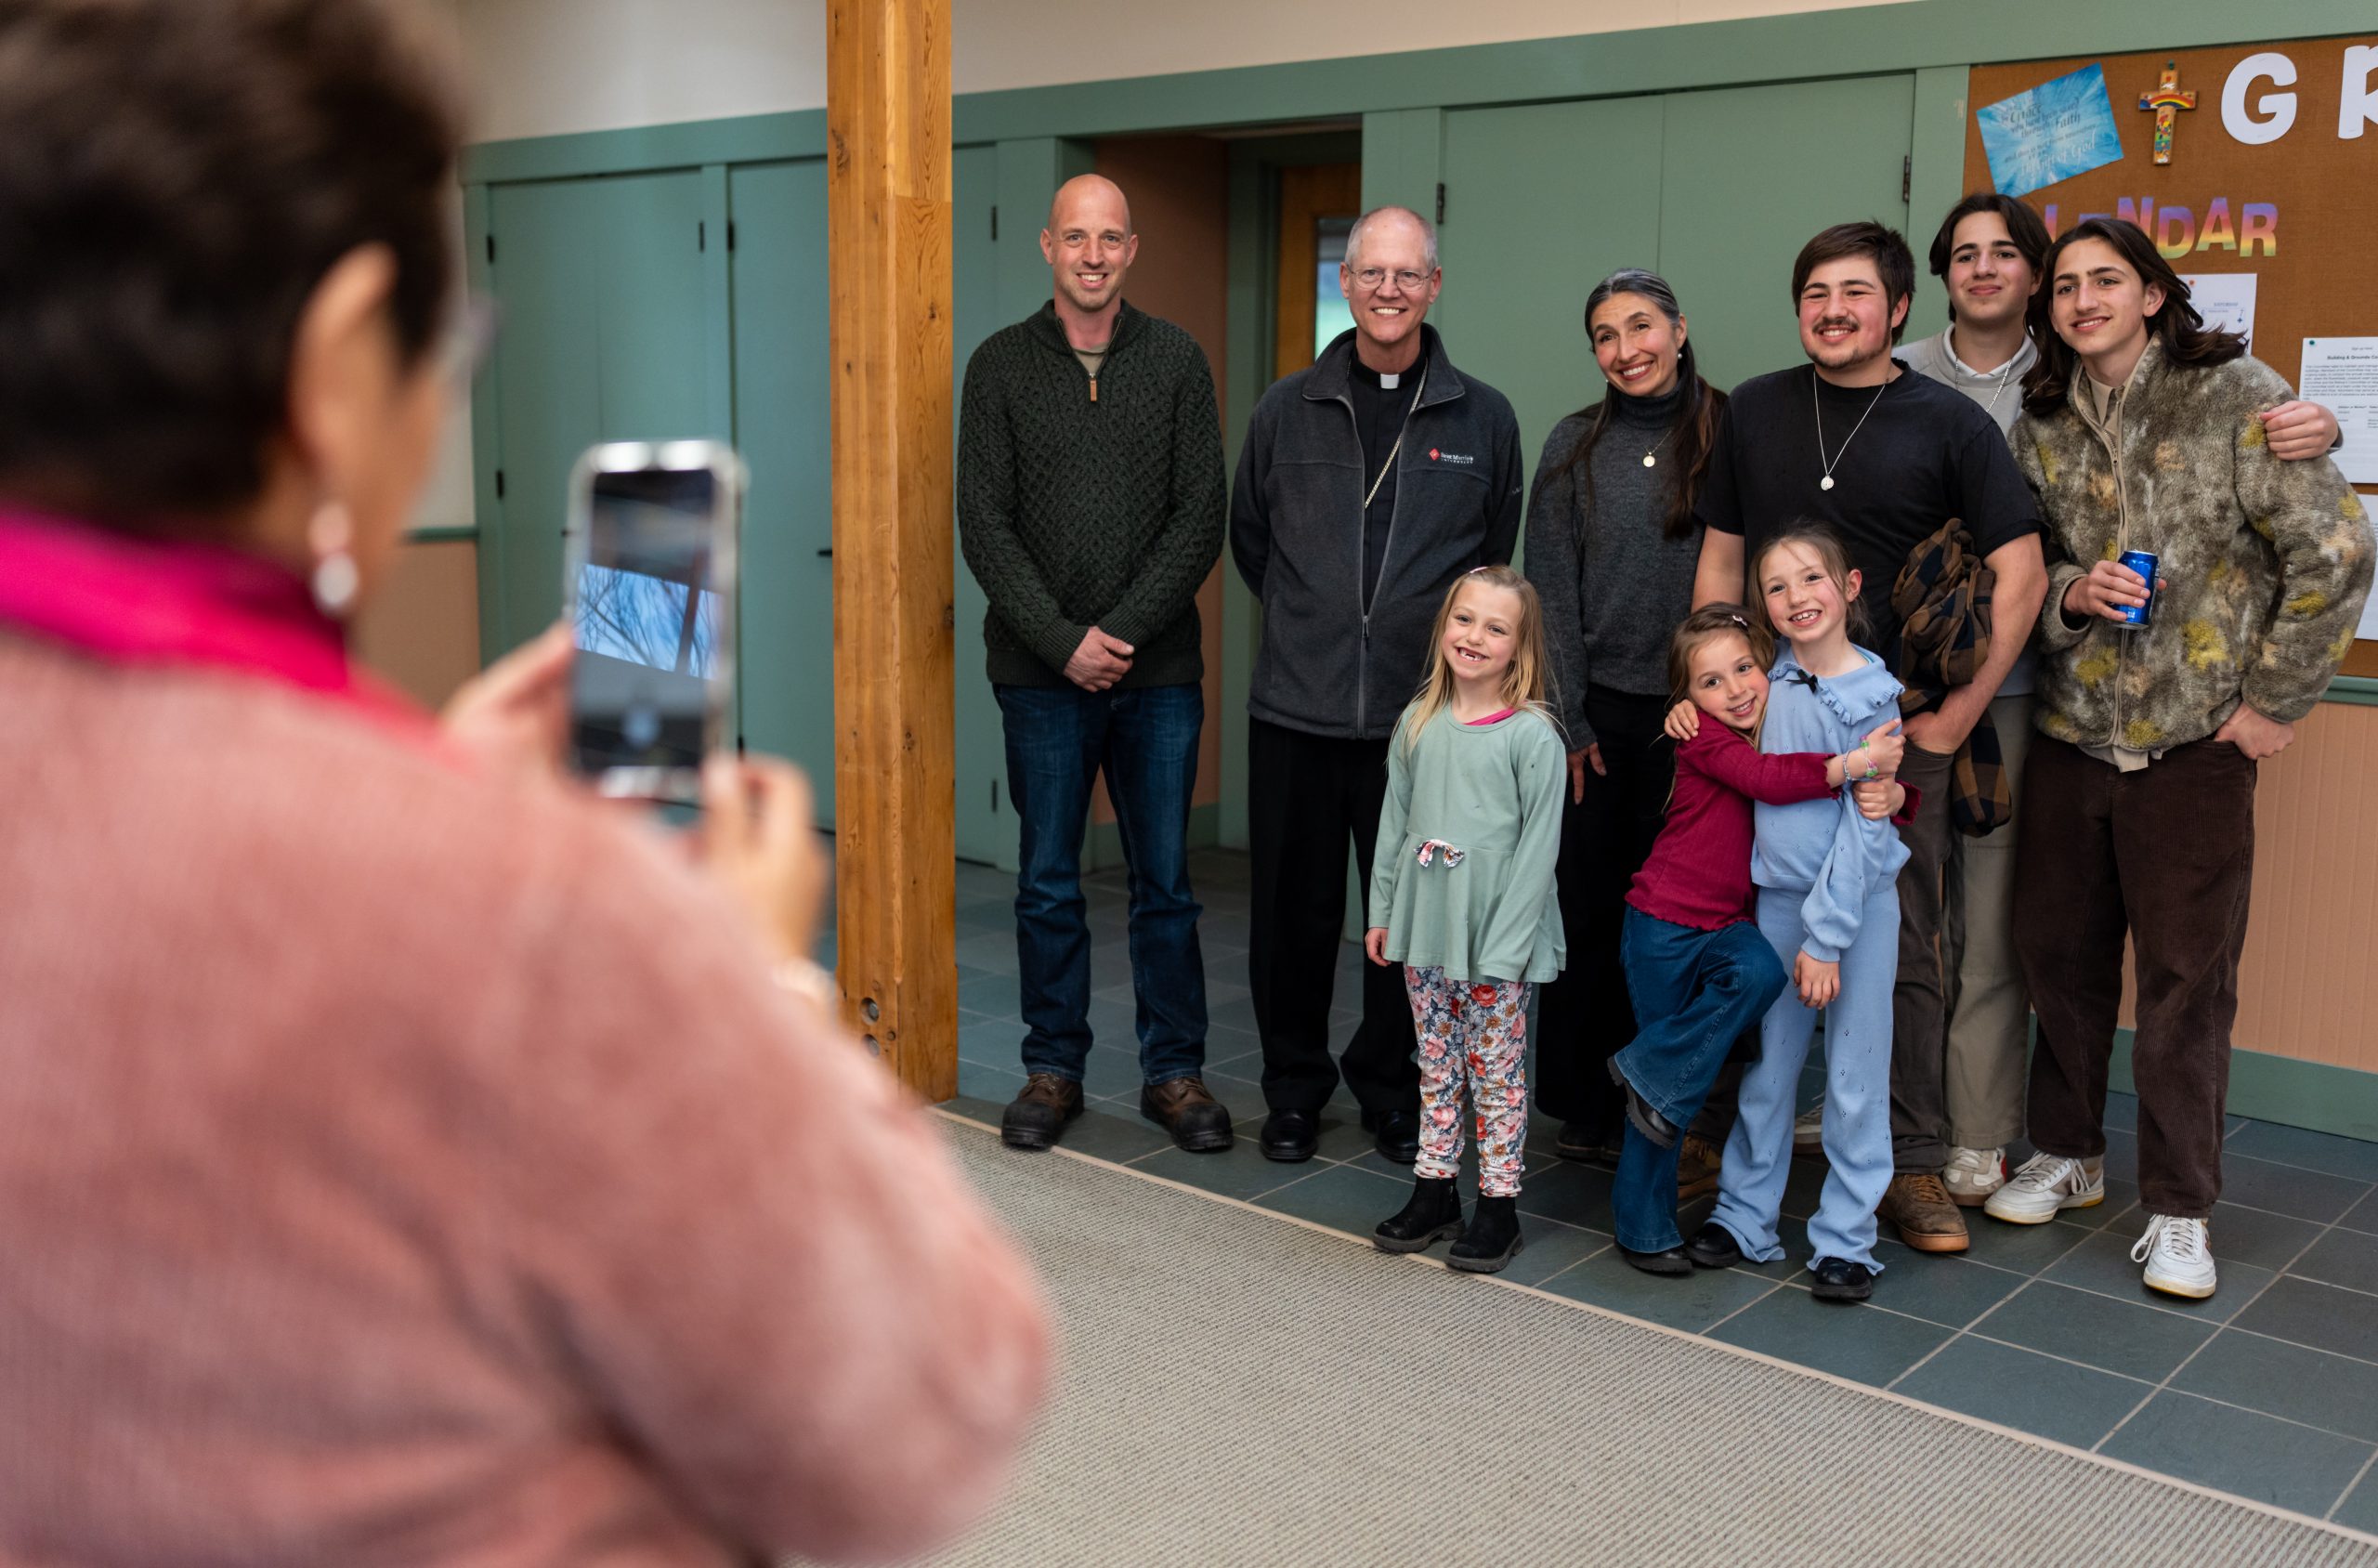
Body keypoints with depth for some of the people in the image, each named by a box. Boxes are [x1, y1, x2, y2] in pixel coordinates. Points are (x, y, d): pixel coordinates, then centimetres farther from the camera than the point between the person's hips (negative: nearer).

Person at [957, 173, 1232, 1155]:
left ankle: (1173, 1071, 17)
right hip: (1043, 670, 0)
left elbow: (1200, 519, -1)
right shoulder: (1001, 364, 3)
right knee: (1048, 883, 7)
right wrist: (1063, 639, -11)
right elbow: (985, 526, -2)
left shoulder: (1176, 361, 5)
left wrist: (1124, 631, -11)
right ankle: (1053, 1068, 20)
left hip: (1158, 668, 0)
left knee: (1165, 882, 6)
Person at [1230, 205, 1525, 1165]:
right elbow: (1249, 538, 18)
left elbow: (1499, 565, 14)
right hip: (1297, 715, 1)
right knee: (1293, 914, 7)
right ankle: (1294, 1089, 24)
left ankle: (1392, 1092, 25)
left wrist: (1444, 642, 12)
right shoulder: (1287, 411, 6)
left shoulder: (1483, 419, 4)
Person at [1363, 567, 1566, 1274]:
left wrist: (1505, 946, -15)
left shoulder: (1532, 734, -11)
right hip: (1425, 928, 5)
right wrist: (1382, 911, 9)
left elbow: (1539, 844, -12)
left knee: (1497, 1071, 6)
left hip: (1496, 938, -5)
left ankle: (1497, 1203, 17)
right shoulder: (1418, 723, 4)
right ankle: (1433, 1188, 27)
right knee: (1436, 1063, 15)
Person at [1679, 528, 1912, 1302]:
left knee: (1855, 1077, 3)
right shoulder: (1772, 675, 2)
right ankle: (1744, 1217, 25)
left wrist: (1827, 934, -16)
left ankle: (1844, 1240, 15)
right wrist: (1693, 706, 7)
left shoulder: (1870, 696, -11)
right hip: (1776, 895, 4)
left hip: (1855, 898, -4)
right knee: (1766, 1066, 13)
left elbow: (1864, 828, -14)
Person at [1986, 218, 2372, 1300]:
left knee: (2185, 977, 2)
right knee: (2058, 952, 13)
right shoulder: (2041, 424, 7)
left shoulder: (2235, 398, -7)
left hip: (2193, 744, -4)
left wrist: (2274, 700, -7)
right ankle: (2068, 1155, 32)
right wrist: (2070, 593, -9)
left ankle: (2178, 1210, 14)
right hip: (2070, 734, 4)